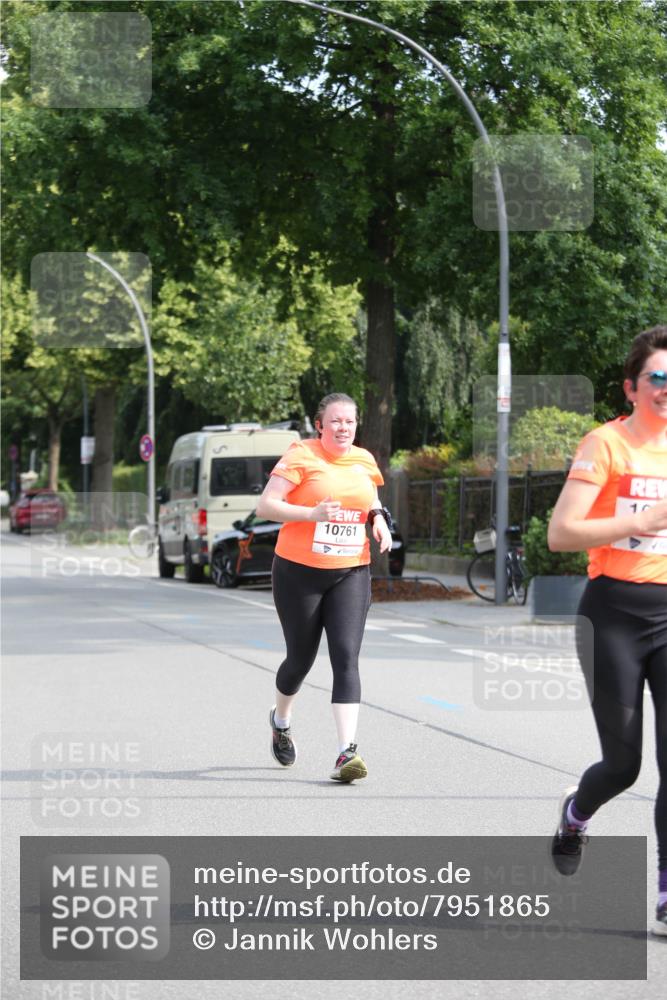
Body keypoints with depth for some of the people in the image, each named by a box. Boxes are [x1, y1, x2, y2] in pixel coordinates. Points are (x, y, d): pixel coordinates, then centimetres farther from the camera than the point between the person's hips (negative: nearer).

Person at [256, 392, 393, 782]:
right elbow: (266, 505, -14)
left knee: (346, 657, -12)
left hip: (351, 574, 3)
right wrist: (312, 513, -27)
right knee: (301, 659, 10)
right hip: (299, 573, -3)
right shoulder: (301, 455, -9)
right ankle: (281, 721, 42)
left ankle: (347, 751, -18)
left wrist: (379, 520, 3)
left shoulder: (365, 460, 8)